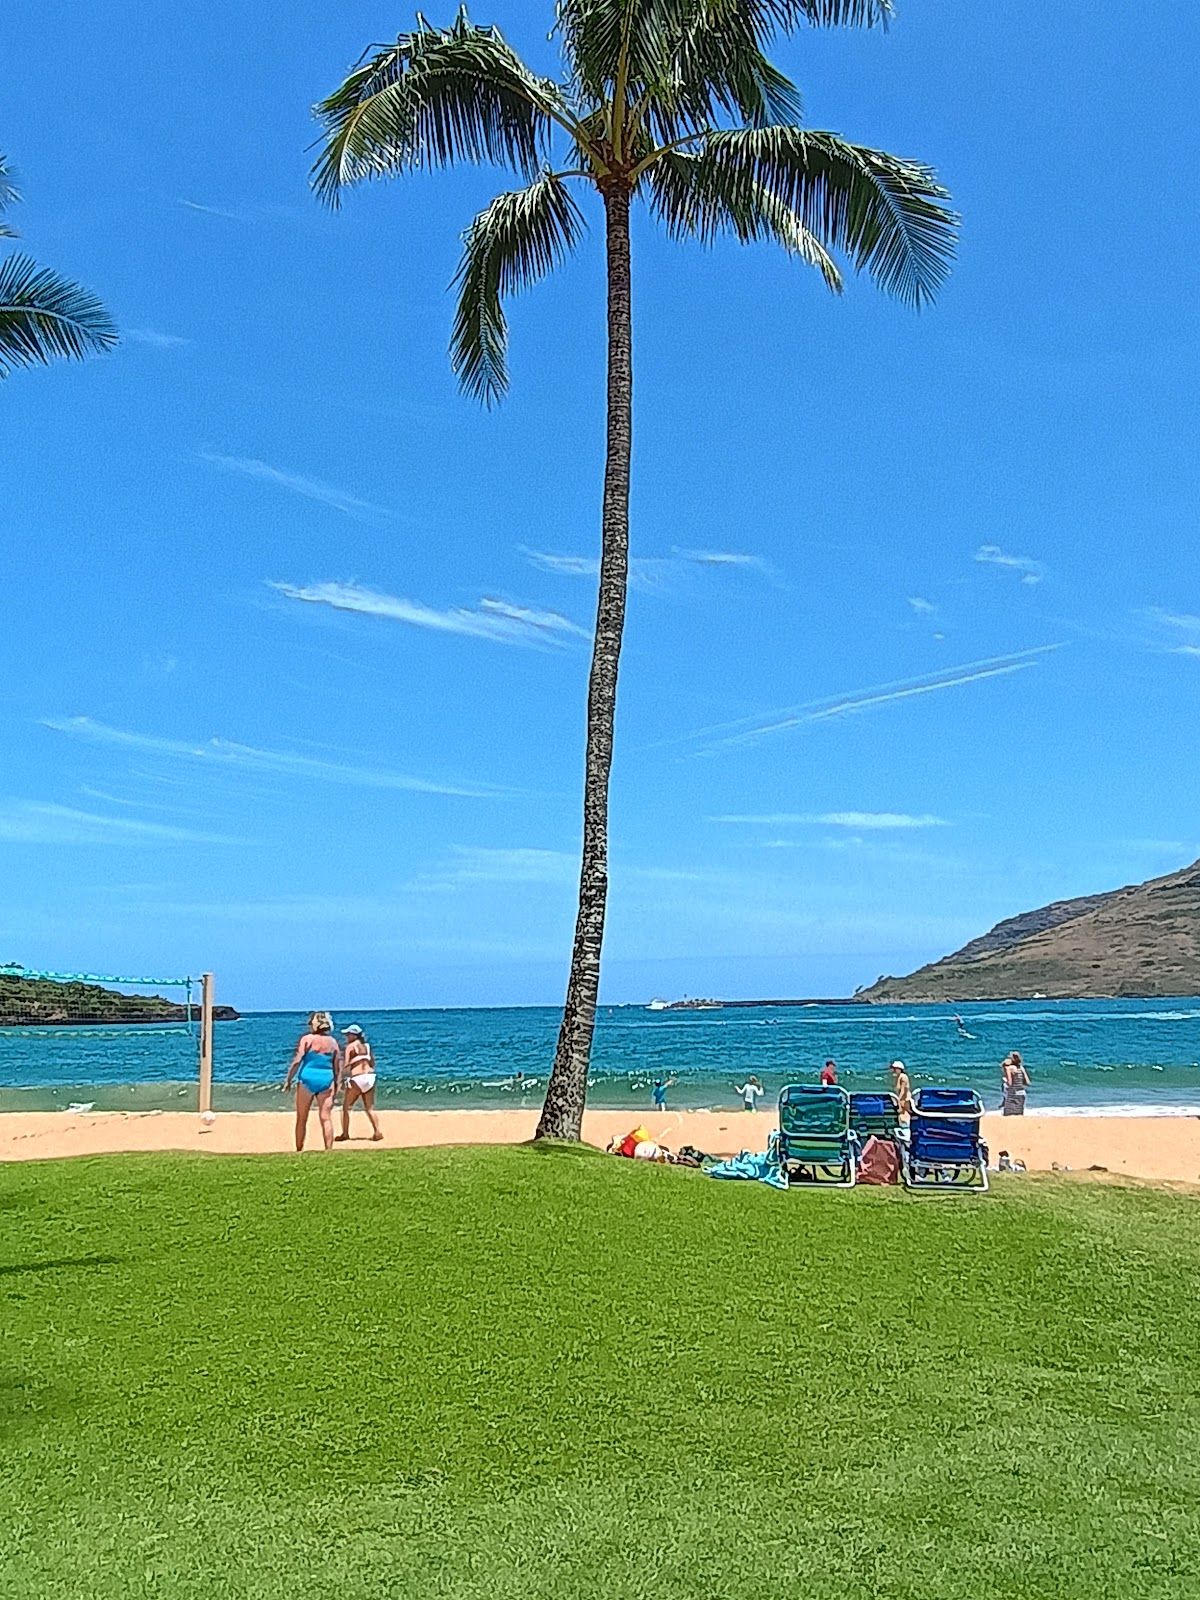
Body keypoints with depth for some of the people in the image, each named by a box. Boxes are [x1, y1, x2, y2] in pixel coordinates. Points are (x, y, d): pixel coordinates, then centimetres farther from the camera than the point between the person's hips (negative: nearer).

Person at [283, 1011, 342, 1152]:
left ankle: (299, 1150, 10)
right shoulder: (333, 1042, 8)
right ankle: (329, 1149, -3)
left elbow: (297, 1061, -9)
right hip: (326, 1080, 3)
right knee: (326, 1118, 2)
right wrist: (337, 1087, 13)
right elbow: (338, 1068, 8)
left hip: (307, 1079, -3)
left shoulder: (307, 1039, -3)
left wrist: (288, 1080, -2)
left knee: (302, 1119, 7)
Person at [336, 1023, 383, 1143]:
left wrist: (343, 1076, -2)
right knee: (369, 1108, 11)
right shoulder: (367, 1046, 14)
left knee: (346, 1107, 8)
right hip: (370, 1076, 6)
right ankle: (378, 1132, 1)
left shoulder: (350, 1046, -4)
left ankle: (345, 1133, 8)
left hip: (357, 1078, -6)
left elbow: (346, 1065, -10)